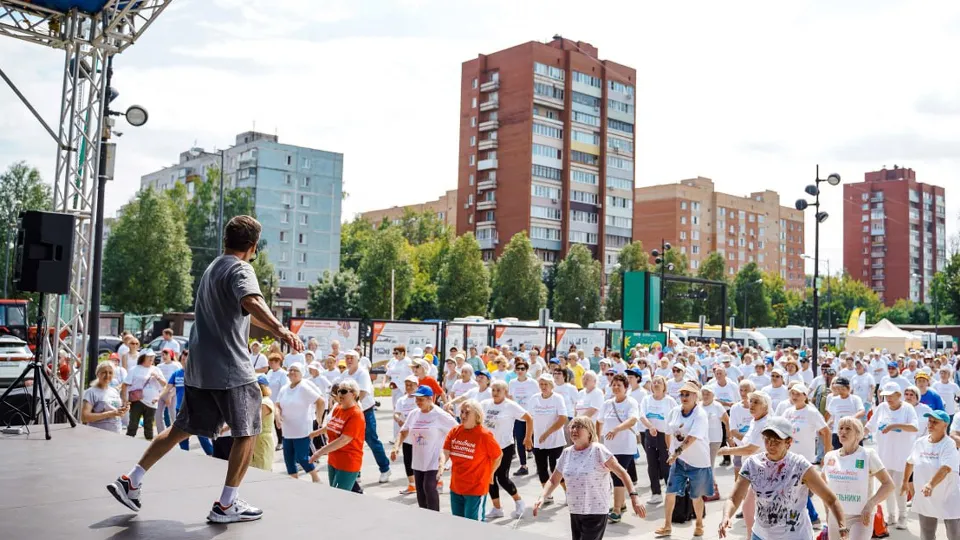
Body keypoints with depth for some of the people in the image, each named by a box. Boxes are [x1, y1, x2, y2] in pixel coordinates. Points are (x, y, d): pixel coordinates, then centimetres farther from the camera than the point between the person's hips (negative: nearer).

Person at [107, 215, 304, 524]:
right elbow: (251, 303, -34)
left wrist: (276, 330, 42)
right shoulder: (241, 270, -11)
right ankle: (226, 505, 4)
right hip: (230, 368, -9)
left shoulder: (213, 268, 18)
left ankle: (130, 482, 18)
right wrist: (281, 330, -50)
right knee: (248, 431, 2)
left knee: (182, 428, 17)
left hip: (199, 367, 9)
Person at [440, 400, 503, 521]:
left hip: (475, 488, -6)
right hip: (455, 487, 6)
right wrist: (441, 465, -25)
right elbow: (446, 452, -5)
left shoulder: (484, 435, -16)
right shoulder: (454, 431, 0)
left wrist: (489, 474, 5)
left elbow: (498, 456, -5)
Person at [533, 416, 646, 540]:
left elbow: (622, 473, -12)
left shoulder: (598, 450, -12)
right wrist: (542, 497, -5)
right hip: (575, 513, 6)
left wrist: (634, 497, -22)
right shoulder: (566, 453, 4)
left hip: (596, 513, -6)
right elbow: (553, 481, 12)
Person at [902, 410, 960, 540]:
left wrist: (931, 485, -47)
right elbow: (910, 462, 18)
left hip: (948, 501, -6)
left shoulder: (949, 445, -18)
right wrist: (905, 482, 24)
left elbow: (945, 469, -33)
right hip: (925, 500, 6)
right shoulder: (919, 442, 1)